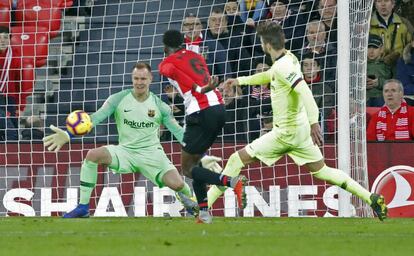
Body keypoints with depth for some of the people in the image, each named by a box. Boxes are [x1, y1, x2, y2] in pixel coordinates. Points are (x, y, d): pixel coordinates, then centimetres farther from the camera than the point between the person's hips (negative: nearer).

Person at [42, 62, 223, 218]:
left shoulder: (159, 105, -1)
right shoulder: (118, 100, -3)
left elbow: (178, 131, 2)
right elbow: (94, 119, -11)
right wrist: (68, 135, -24)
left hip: (151, 153, 0)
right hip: (125, 151, 0)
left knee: (177, 184, -23)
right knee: (93, 155, -28)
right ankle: (83, 207, -18)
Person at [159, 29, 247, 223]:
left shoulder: (166, 64, 4)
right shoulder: (195, 56, 24)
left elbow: (175, 72, -16)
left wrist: (198, 89, -27)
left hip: (201, 113, -7)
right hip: (219, 107, 7)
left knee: (188, 168, 3)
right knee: (195, 161, 20)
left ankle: (232, 182, -18)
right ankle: (204, 213, 14)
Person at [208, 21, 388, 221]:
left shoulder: (282, 66, -20)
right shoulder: (289, 57, 9)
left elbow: (304, 91, -33)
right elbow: (270, 76, 31)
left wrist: (313, 121, -41)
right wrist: (240, 81, 35)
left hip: (287, 133, -9)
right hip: (300, 130, 9)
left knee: (237, 160, -5)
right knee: (321, 171, 13)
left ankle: (203, 205, -4)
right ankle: (372, 199, 7)